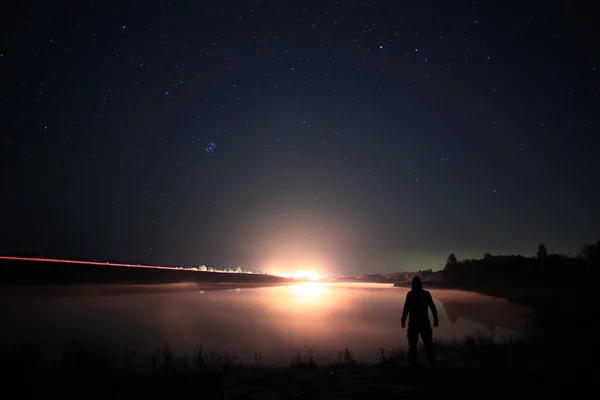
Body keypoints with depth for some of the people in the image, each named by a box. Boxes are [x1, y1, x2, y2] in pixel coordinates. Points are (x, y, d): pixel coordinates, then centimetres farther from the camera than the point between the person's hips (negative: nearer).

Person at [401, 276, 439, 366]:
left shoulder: (410, 294, -5)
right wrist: (436, 320, 8)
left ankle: (412, 363, 5)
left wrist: (403, 321, -5)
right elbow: (433, 308, 1)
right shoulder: (426, 293, 1)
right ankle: (432, 362, 12)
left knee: (413, 344, 6)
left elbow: (406, 308, -9)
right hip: (424, 322, 2)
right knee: (428, 343, 11)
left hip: (413, 323, -2)